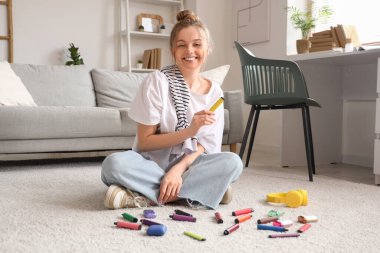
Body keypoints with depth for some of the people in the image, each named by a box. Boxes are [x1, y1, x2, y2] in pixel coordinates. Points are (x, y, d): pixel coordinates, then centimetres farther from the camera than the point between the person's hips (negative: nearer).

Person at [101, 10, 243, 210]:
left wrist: (178, 169, -24)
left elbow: (204, 146, -4)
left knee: (233, 162, -25)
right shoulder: (157, 81, -11)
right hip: (152, 162, -2)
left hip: (188, 164, 3)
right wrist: (189, 131, -24)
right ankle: (205, 189, -26)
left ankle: (146, 197, -24)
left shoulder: (214, 92, 0)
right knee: (114, 164, -34)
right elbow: (144, 142, -11)